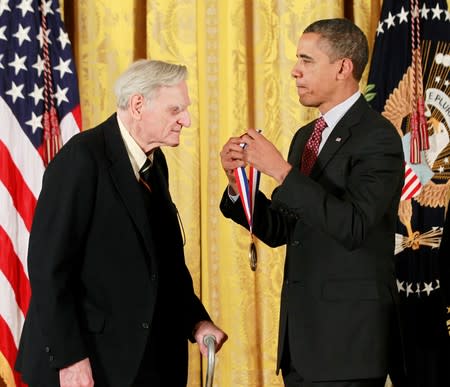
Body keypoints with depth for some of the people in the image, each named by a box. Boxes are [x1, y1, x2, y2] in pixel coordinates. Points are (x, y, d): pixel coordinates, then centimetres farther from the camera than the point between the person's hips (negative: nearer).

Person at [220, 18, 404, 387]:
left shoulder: (377, 137, -12)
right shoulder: (306, 137, 13)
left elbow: (353, 227, -24)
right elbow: (280, 231, 14)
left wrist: (282, 171, -23)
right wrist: (238, 180, -1)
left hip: (348, 332, -8)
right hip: (301, 329, 8)